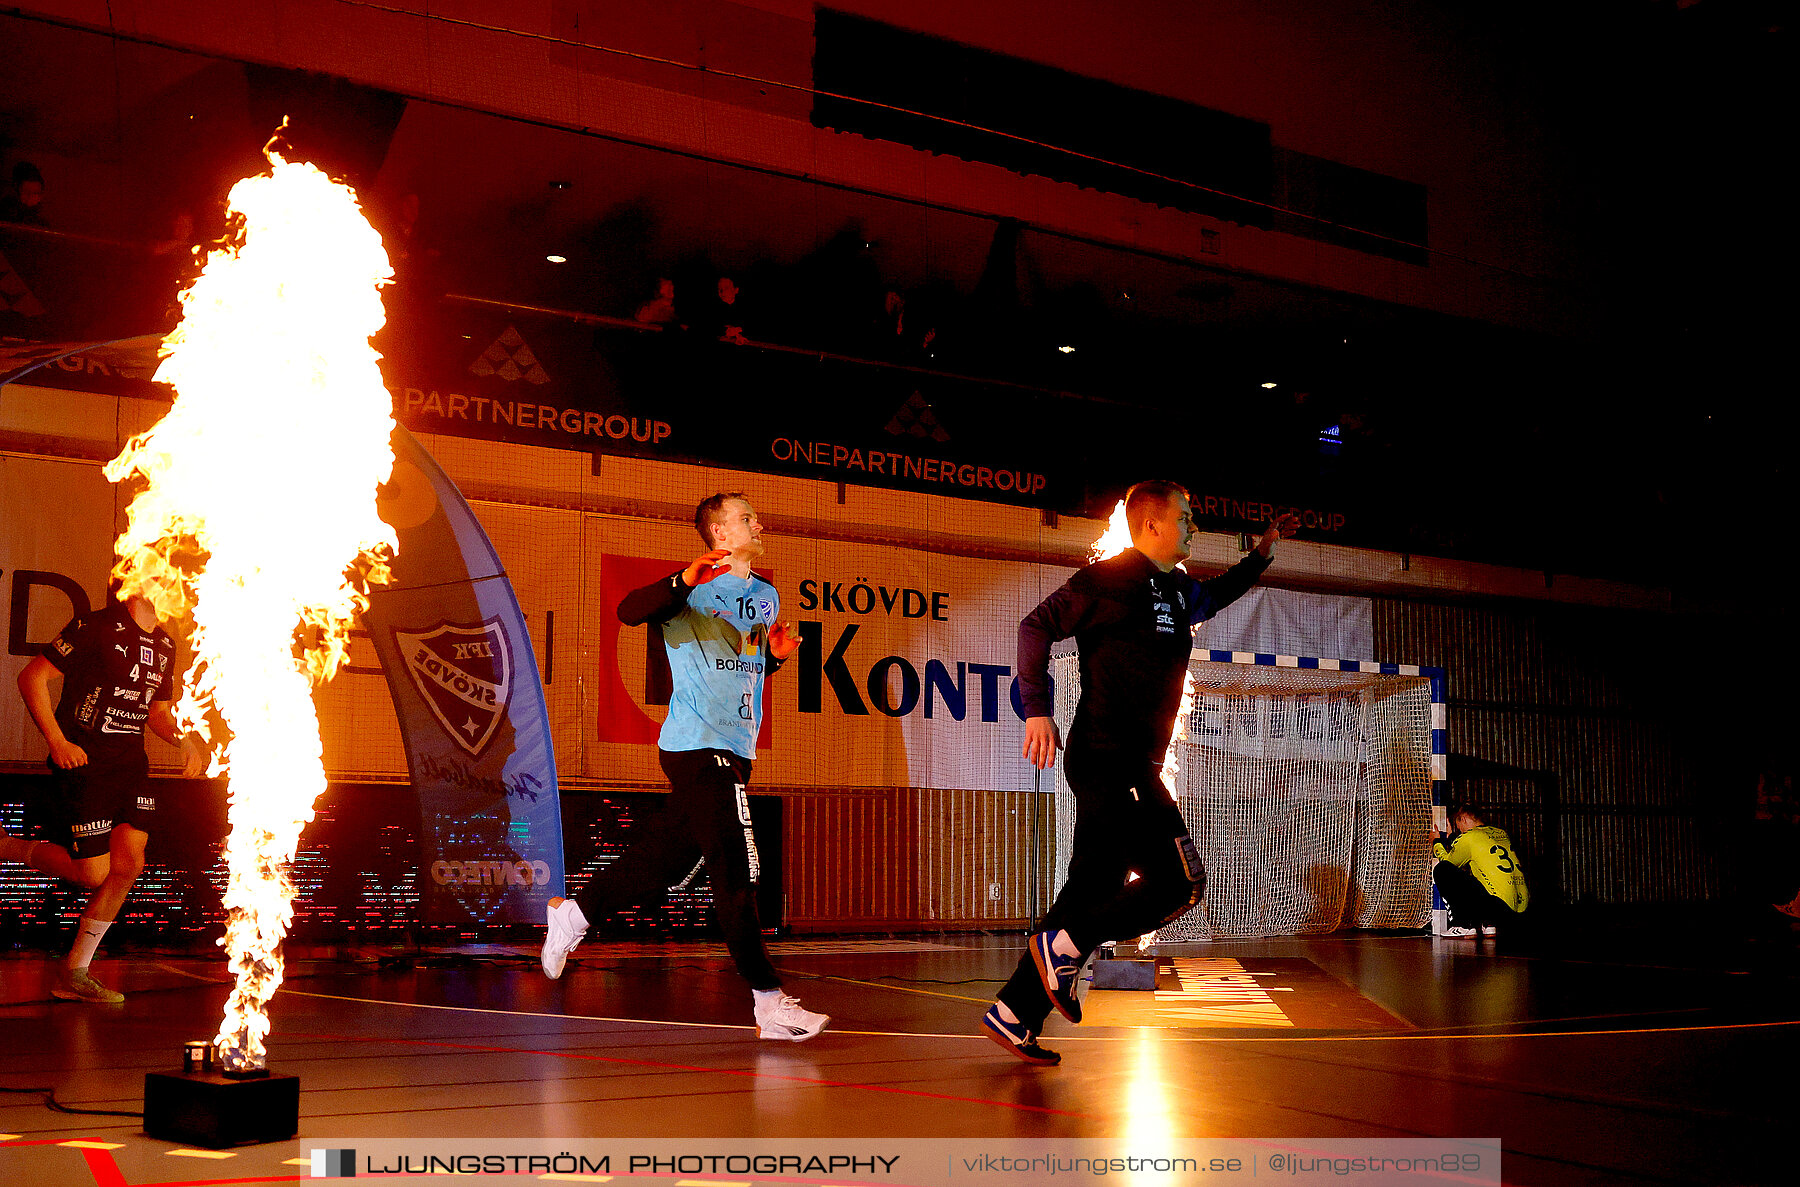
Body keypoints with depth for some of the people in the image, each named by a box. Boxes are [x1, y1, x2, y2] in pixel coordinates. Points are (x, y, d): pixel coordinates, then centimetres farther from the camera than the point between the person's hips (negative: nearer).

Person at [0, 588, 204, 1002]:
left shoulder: (164, 645, 11)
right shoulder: (97, 627, -12)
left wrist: (183, 739, 3)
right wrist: (57, 742, -16)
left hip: (131, 762, 7)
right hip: (84, 761, -7)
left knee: (129, 864, -4)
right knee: (94, 873, -8)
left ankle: (74, 974, 9)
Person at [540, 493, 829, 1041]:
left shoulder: (767, 597, 17)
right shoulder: (693, 587, -6)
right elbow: (629, 612, -20)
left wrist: (776, 655, 7)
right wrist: (683, 581, -35)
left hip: (733, 749, 9)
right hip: (697, 744, -9)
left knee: (667, 856, 15)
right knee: (736, 875, -10)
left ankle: (573, 914, 32)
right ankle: (769, 1001, -9)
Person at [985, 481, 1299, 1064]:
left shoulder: (1178, 591, 18)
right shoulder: (1108, 579, -7)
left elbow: (1218, 593, 42)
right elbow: (1038, 626, -11)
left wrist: (1265, 548, 37)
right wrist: (1038, 710, -19)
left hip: (1130, 768, 9)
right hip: (1111, 760, -9)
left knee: (1093, 888, 7)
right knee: (1179, 882, -12)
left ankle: (1014, 1014, 10)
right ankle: (1064, 945, -5)